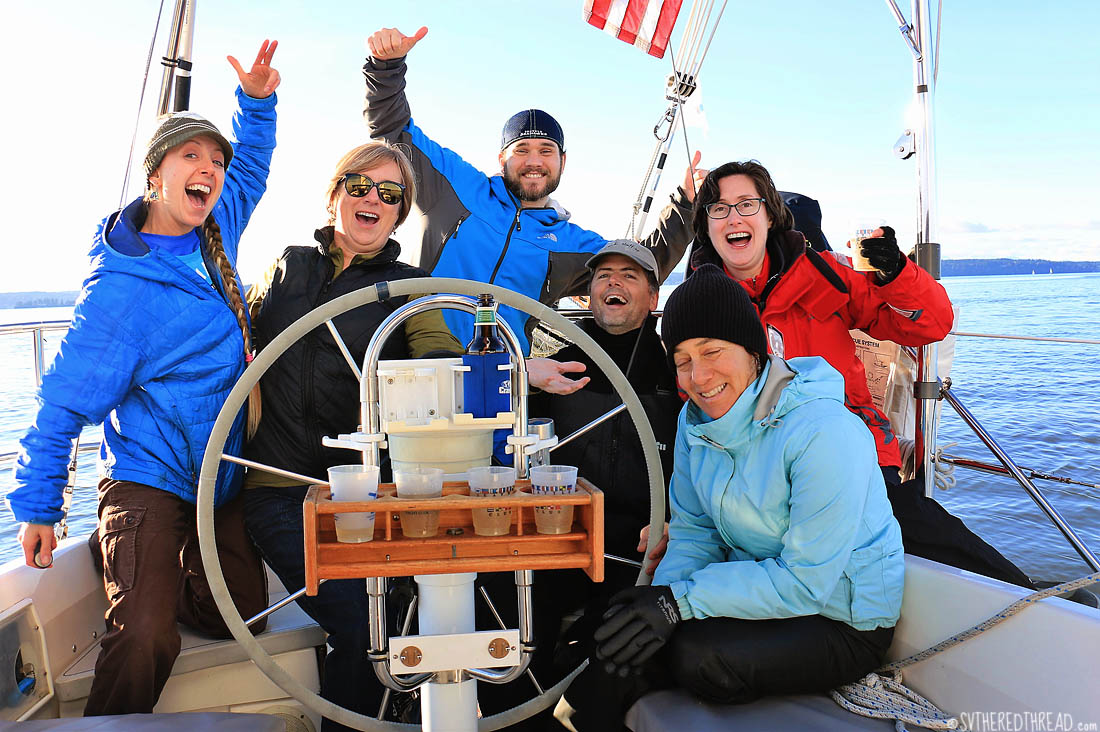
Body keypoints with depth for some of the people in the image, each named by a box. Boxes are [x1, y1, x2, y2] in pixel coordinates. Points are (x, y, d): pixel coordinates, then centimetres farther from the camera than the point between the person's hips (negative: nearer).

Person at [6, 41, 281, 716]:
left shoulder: (216, 231, 1)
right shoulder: (122, 284, -18)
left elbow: (251, 168, 22)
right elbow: (66, 398, -13)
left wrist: (257, 101, 9)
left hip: (222, 476, 7)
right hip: (148, 480, -7)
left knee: (243, 614, 12)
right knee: (146, 638, -21)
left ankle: (155, 579, 37)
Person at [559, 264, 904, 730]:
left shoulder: (823, 434, -26)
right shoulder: (696, 422, -2)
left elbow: (807, 582, -25)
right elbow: (695, 533, 2)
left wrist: (680, 601, -28)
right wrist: (661, 596, -19)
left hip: (843, 619, -6)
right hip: (760, 586, 6)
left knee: (696, 655, -27)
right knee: (629, 626, -16)